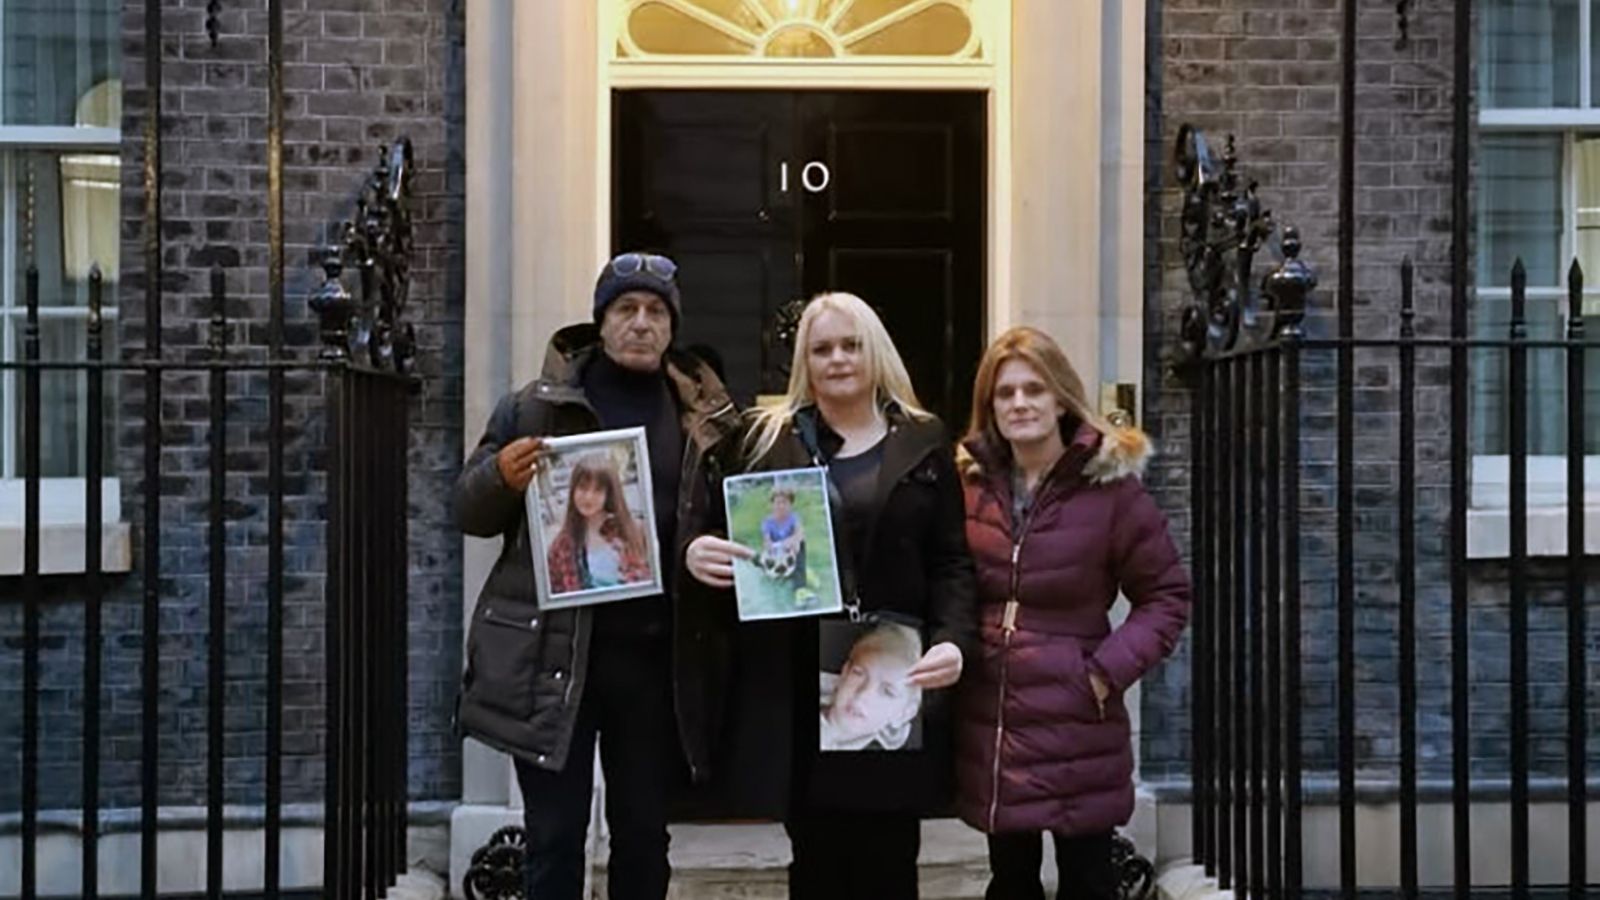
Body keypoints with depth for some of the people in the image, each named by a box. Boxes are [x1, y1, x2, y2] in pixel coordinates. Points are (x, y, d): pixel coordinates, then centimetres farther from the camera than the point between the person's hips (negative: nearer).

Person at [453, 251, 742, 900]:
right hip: (553, 652, -2)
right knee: (554, 837, 6)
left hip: (651, 654, 2)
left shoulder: (703, 419, 6)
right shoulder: (538, 406, 2)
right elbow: (469, 512, 3)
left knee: (643, 833, 15)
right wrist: (502, 477, -17)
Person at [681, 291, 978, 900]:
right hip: (796, 686, 0)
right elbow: (711, 534, 10)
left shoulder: (924, 444, 9)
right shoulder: (763, 439, 9)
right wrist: (694, 553, -14)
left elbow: (952, 562, 5)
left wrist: (953, 640, -11)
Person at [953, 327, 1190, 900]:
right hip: (989, 723, 4)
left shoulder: (1109, 484, -7)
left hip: (1075, 725, -3)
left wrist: (1109, 671, -12)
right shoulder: (971, 484, 4)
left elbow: (1168, 594, -3)